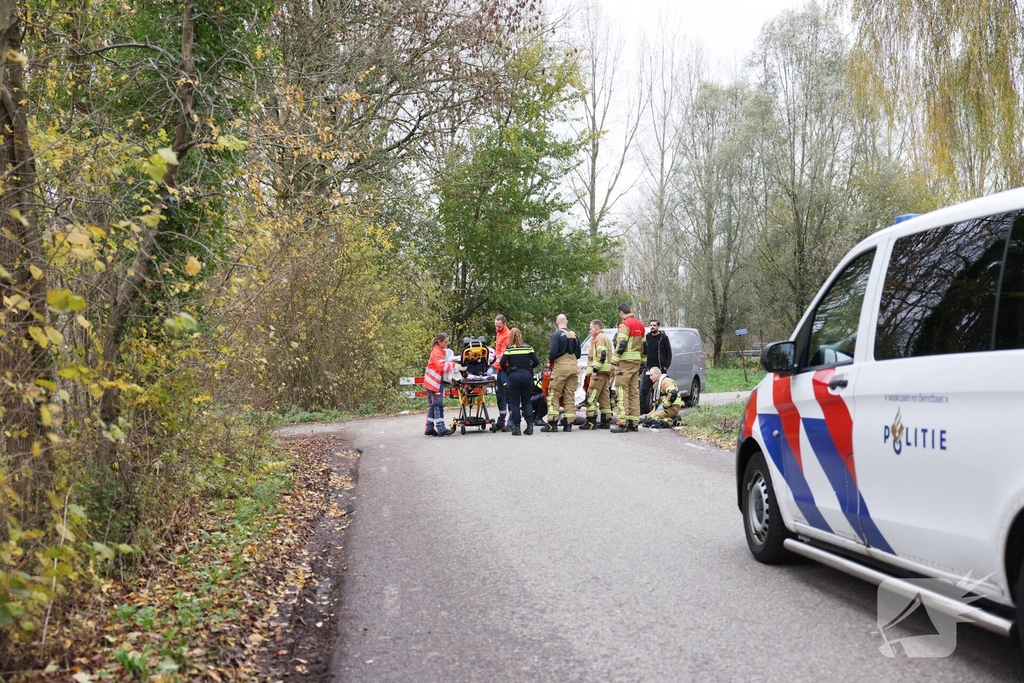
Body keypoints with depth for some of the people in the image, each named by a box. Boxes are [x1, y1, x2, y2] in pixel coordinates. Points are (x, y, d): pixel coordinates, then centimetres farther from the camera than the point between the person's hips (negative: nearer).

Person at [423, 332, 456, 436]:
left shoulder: (442, 351, 15)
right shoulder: (437, 352, -16)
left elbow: (445, 362, 12)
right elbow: (442, 366, -25)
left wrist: (451, 361, -7)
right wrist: (453, 364, -16)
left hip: (433, 381, 10)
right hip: (434, 382, -10)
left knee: (432, 405, 11)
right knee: (438, 405, -9)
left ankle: (430, 429, 15)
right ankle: (441, 429, -10)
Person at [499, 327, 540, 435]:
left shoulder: (509, 348, -1)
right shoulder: (528, 347, 5)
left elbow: (502, 363, -8)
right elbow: (536, 361, 0)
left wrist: (506, 370, 11)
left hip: (514, 376, -2)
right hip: (527, 375, 2)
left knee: (514, 403, 5)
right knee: (527, 401, 12)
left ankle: (516, 427, 1)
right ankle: (530, 425, 3)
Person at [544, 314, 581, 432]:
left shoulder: (556, 335, -8)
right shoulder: (574, 335, 12)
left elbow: (553, 352, -16)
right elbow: (578, 354, 14)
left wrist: (550, 360, 3)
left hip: (560, 367, -6)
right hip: (573, 367, 6)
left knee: (553, 395, -1)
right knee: (570, 395, 9)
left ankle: (552, 423, -6)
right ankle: (568, 423, 8)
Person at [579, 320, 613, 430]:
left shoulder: (599, 338, -7)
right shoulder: (605, 338, 26)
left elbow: (601, 355, -19)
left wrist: (595, 370, -23)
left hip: (600, 372, -11)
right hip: (606, 372, 11)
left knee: (591, 396, -13)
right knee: (604, 396, 11)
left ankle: (591, 421, -19)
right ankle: (606, 421, 11)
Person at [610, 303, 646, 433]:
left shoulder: (625, 324, -10)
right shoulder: (639, 325, 18)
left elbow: (621, 345, -18)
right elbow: (643, 345, 21)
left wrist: (614, 362, -18)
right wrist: (642, 362, 25)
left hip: (625, 361, -9)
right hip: (636, 361, 9)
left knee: (622, 391, -9)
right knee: (634, 392, 9)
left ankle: (623, 423, -15)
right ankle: (633, 422, 11)